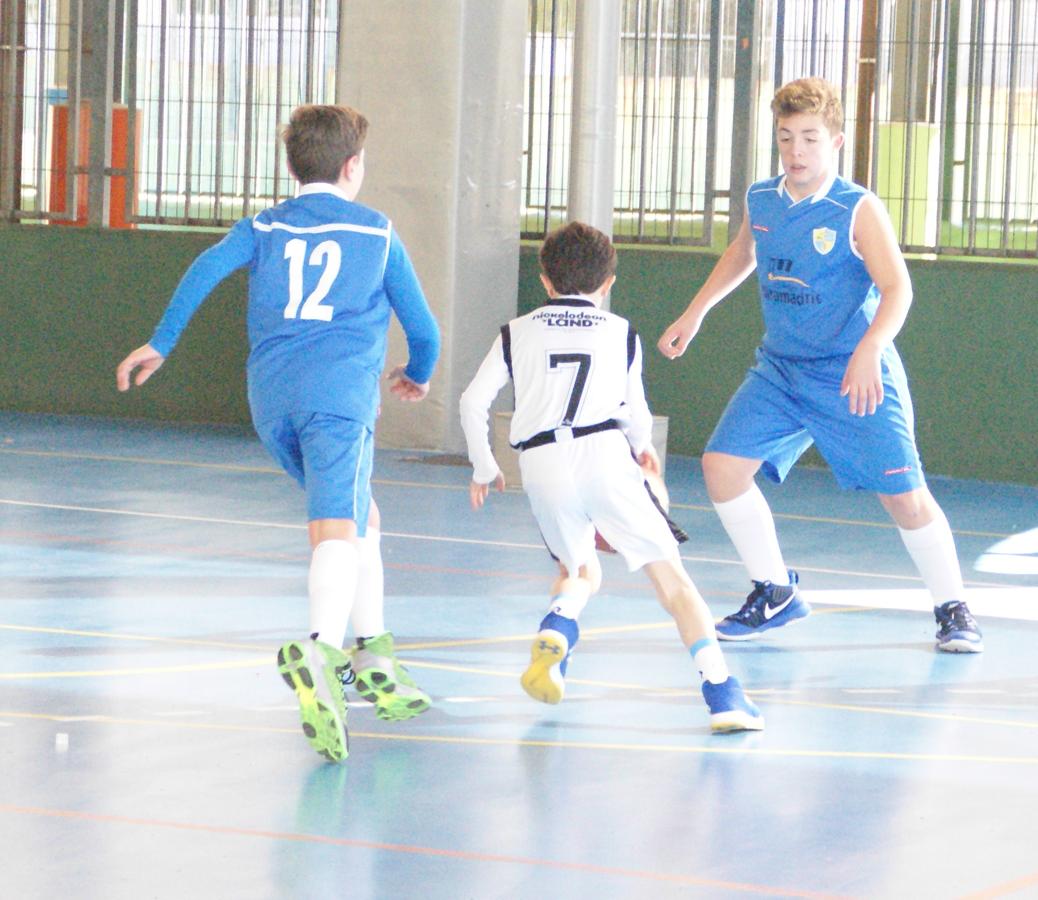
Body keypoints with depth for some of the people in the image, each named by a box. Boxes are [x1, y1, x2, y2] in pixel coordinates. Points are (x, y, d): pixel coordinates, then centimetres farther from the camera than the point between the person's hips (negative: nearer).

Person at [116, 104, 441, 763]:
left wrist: (160, 344, 3)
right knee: (338, 531, -21)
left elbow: (208, 268, 1)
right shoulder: (378, 233, 16)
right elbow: (423, 327, 20)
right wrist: (418, 375, 41)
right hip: (341, 393, -4)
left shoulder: (264, 228, 20)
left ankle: (373, 660, 22)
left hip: (272, 399, 4)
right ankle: (319, 652, -48)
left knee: (360, 517, 24)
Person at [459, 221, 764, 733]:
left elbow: (473, 402, 15)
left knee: (580, 570, 24)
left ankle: (552, 635, -8)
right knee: (668, 573, 1)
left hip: (541, 463, 2)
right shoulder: (622, 334, 20)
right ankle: (720, 691, -12)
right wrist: (643, 446, 47)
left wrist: (483, 469, 29)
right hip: (603, 453, -2)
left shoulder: (518, 332, 21)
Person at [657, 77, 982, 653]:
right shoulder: (761, 202, 4)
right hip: (779, 369, 5)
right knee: (722, 464, -8)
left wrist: (869, 351, -38)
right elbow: (740, 256, 26)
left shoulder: (859, 210, -14)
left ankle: (952, 610, 13)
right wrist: (694, 315, 29)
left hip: (853, 377, -5)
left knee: (903, 494, -8)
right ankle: (775, 594, 8)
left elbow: (897, 288, -22)